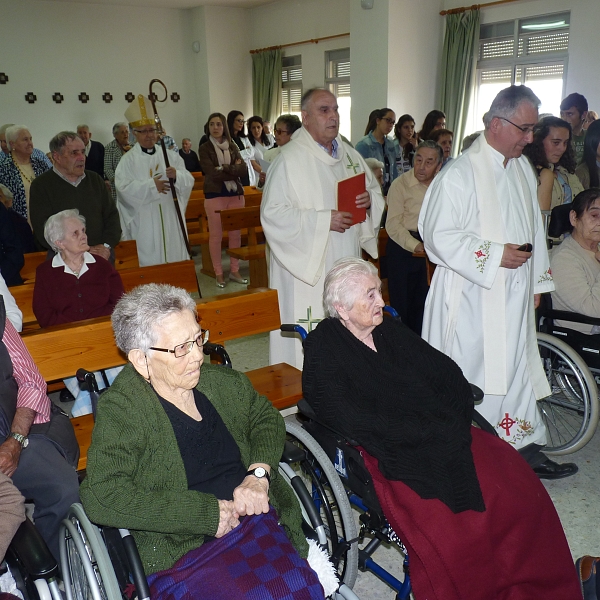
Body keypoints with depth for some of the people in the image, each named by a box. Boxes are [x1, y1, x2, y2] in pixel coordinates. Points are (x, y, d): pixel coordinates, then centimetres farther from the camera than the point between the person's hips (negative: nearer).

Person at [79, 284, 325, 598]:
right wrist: (207, 513, -16)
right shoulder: (120, 410, -7)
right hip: (180, 553, -4)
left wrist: (258, 473, -1)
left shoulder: (221, 382, 8)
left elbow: (266, 417, 21)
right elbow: (102, 497, -17)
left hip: (258, 522, 4)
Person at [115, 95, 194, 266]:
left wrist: (177, 176, -20)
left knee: (174, 258, 9)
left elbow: (189, 180, 1)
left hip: (170, 219, 3)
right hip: (144, 222, -3)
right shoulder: (128, 160, -2)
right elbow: (124, 187, -14)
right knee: (149, 261, 1)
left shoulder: (170, 155, 8)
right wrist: (151, 186, -16)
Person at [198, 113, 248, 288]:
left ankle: (235, 271, 18)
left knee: (236, 234, 6)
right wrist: (234, 171, -9)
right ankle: (219, 274, 10)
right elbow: (212, 173, -12)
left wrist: (225, 169, -14)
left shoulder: (232, 146, 10)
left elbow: (243, 170, -2)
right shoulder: (205, 148, 1)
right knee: (216, 235, 0)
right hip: (215, 196, -3)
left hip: (236, 194, 3)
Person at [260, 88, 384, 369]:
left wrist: (369, 200, -6)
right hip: (306, 268, -6)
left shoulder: (350, 155, 11)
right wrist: (324, 220, -20)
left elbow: (377, 194, 19)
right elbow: (272, 214, -16)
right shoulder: (289, 159, -9)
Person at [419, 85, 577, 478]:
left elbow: (534, 226, 18)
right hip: (472, 298, -7)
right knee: (473, 375, 1)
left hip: (515, 296, 8)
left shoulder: (523, 168, 10)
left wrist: (537, 280, 16)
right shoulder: (460, 174, -14)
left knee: (518, 370, 15)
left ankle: (524, 446, 29)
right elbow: (439, 236, -18)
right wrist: (495, 255, -18)